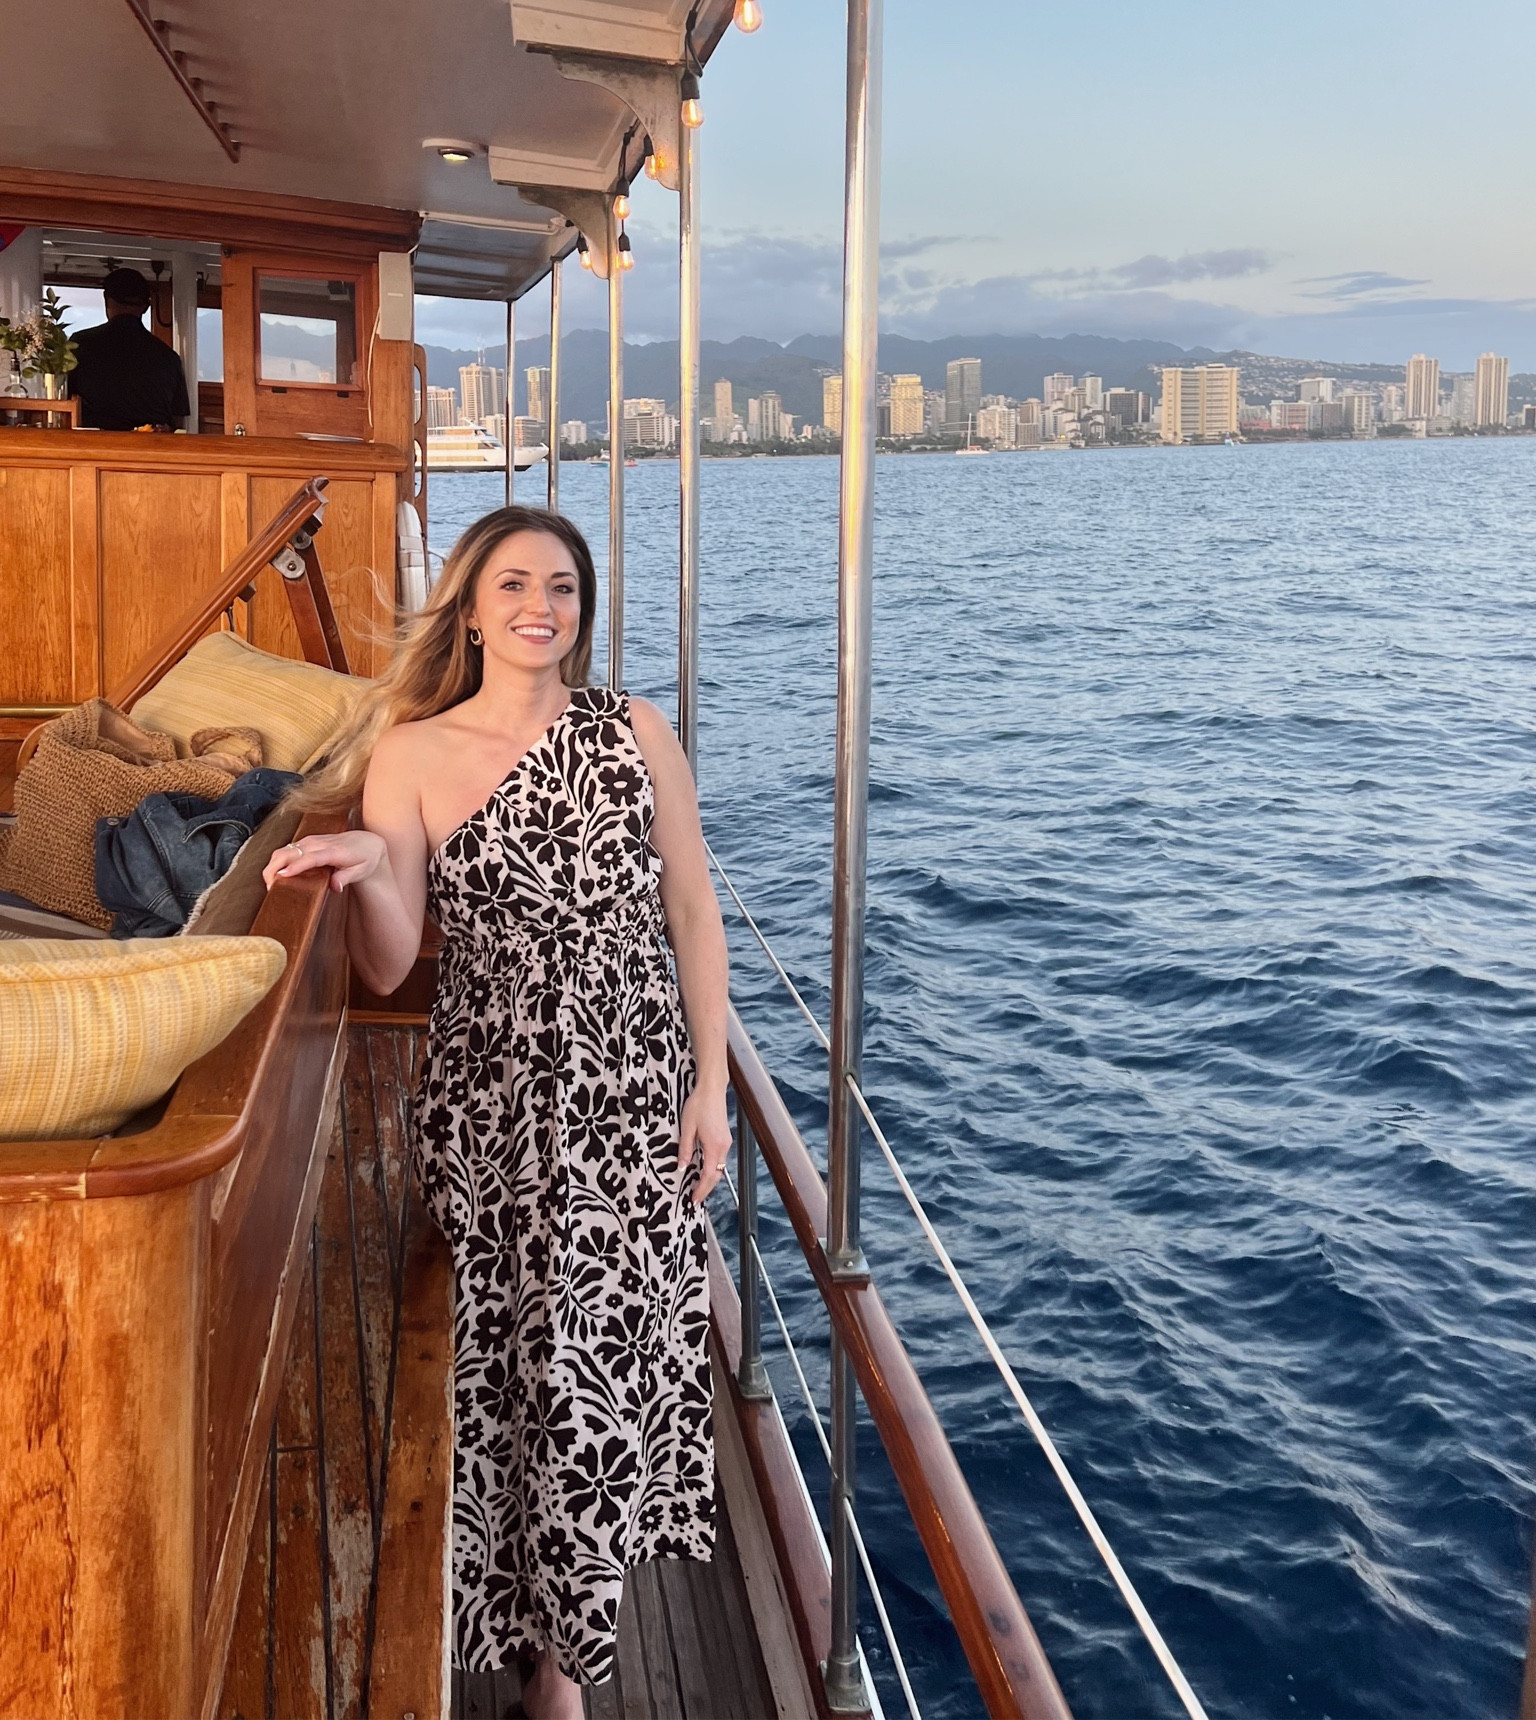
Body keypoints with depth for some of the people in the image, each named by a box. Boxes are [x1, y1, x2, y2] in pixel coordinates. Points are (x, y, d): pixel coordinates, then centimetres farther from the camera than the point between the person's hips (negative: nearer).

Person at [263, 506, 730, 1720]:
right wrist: (368, 872, -26)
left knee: (627, 1345, 11)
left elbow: (692, 913, 2)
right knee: (533, 1357, 6)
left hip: (637, 1092, 2)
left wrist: (711, 1083, -1)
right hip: (497, 1105, -1)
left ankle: (586, 1572, 39)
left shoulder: (636, 733, 0)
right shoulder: (411, 758, -4)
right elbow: (389, 966, -6)